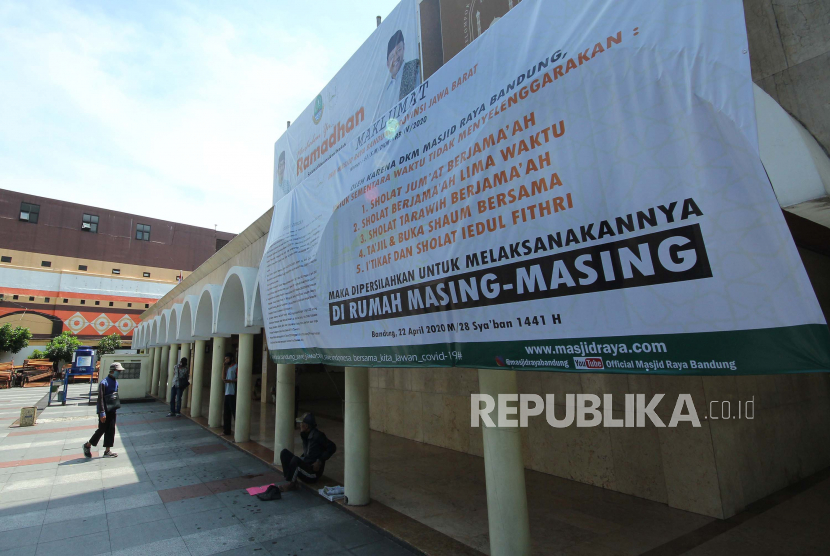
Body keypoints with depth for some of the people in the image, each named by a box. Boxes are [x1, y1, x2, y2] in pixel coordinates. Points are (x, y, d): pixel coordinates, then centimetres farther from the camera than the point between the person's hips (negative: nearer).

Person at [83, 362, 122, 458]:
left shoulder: (116, 382, 7)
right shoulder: (104, 383, -18)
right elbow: (100, 399, -20)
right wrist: (102, 413, -22)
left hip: (112, 410, 7)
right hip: (105, 411, -7)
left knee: (111, 430, 8)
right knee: (102, 430, 3)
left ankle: (107, 450, 15)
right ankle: (88, 446, 27)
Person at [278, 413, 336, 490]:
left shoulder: (317, 435, -16)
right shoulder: (305, 435, 7)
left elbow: (332, 447, -16)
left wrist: (320, 461, -18)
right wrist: (301, 458, 6)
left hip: (313, 473, -9)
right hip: (305, 465, 9)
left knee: (295, 459, -33)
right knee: (284, 452, -4)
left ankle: (291, 483, -12)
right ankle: (291, 481, -9)